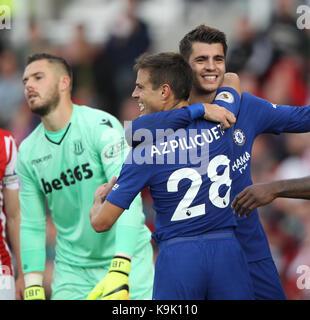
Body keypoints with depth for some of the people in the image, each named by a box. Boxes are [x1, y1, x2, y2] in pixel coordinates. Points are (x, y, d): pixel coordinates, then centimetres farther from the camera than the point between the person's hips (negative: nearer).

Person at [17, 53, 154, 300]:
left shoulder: (101, 126, -13)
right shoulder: (28, 151, 4)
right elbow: (31, 226, 8)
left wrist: (119, 273, -31)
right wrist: (33, 291, -3)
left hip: (126, 261, -4)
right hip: (72, 270, 4)